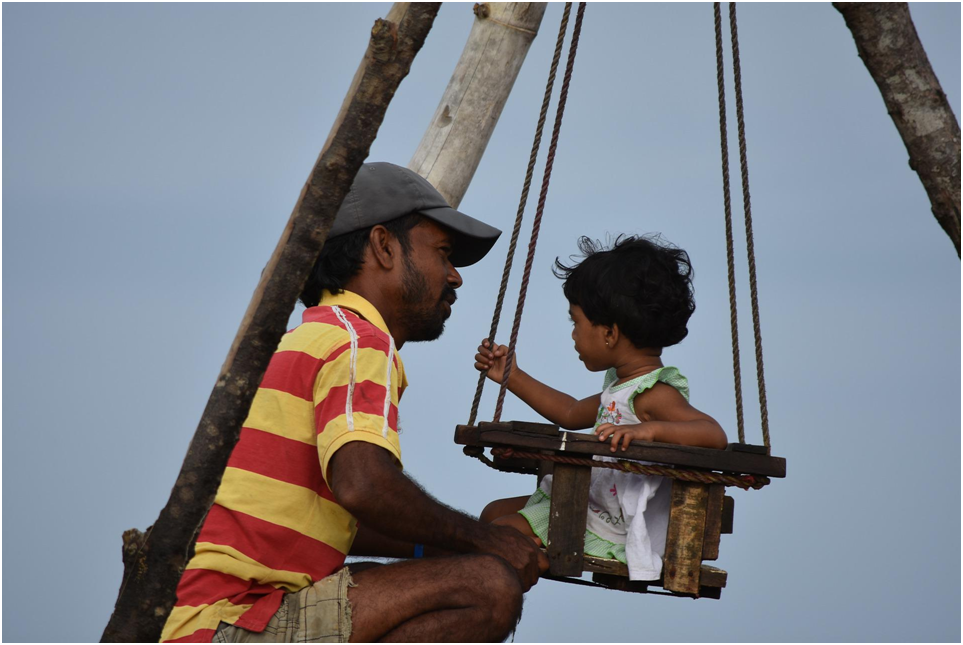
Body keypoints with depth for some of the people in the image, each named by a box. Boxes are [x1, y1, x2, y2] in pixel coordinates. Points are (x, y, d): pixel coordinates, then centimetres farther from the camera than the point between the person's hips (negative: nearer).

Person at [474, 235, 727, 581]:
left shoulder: (654, 395, -23)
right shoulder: (621, 384, 9)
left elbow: (714, 435, -37)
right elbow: (573, 414, 27)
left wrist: (650, 429, -50)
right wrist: (512, 377, 27)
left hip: (606, 535, -11)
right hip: (577, 504, 11)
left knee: (501, 533, -16)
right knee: (495, 512, 20)